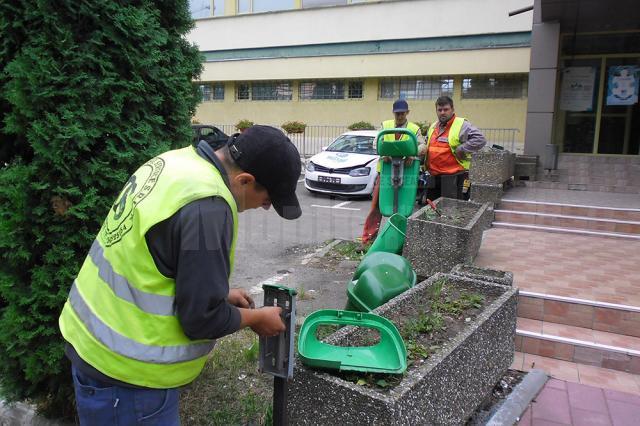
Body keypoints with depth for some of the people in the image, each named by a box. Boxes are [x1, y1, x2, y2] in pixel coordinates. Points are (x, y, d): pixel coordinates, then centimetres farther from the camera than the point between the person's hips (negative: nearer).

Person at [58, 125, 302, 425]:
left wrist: (220, 293, 11)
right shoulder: (206, 207, -29)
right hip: (123, 372, -9)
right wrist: (257, 318, -5)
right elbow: (202, 319, -22)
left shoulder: (176, 163, -1)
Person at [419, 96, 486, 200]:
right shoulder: (433, 127, 17)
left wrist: (461, 150, -18)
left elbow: (480, 139, -17)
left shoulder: (462, 125, -6)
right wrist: (423, 147, 11)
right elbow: (427, 144, 33)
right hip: (433, 178, 7)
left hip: (454, 179, -7)